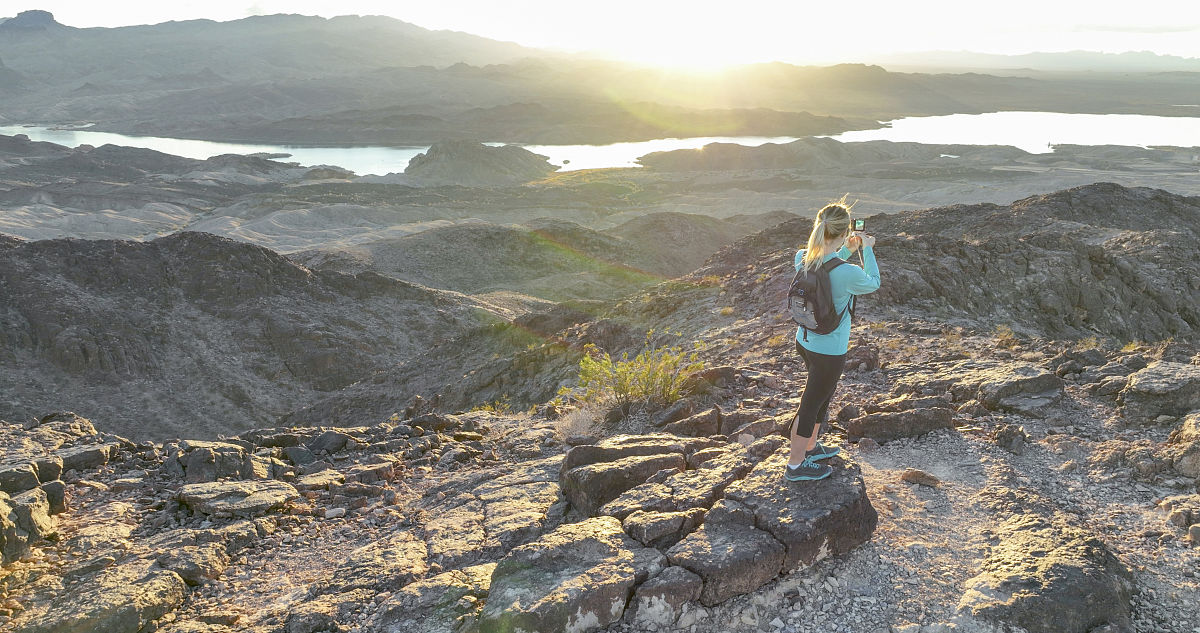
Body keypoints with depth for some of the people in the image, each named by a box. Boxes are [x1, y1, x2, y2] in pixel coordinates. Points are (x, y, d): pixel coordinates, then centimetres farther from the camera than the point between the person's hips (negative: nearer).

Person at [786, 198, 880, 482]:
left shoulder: (802, 258, -10)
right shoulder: (848, 273, -29)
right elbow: (873, 283, -5)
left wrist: (846, 251, 16)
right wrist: (867, 250, 7)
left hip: (804, 340, 7)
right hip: (829, 351, -7)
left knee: (822, 395, 29)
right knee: (811, 404, 10)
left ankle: (810, 446, 49)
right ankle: (796, 465, 29)